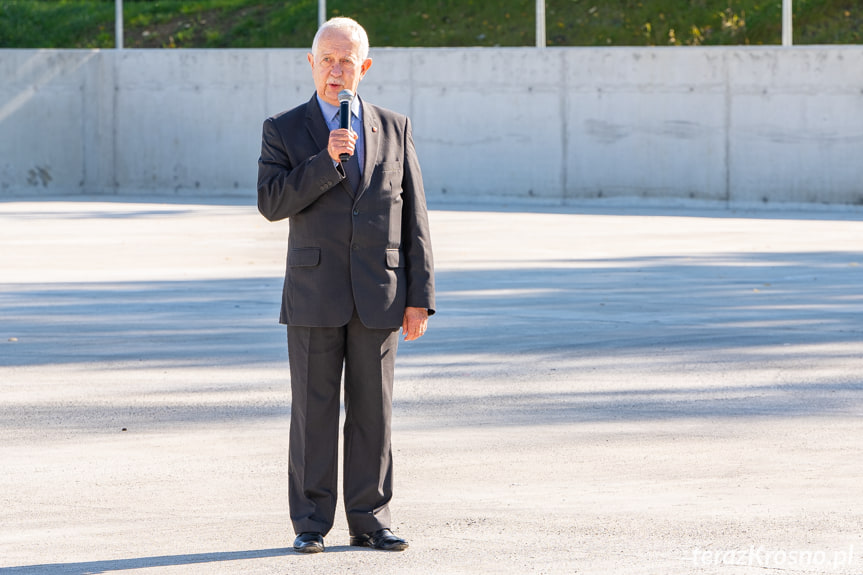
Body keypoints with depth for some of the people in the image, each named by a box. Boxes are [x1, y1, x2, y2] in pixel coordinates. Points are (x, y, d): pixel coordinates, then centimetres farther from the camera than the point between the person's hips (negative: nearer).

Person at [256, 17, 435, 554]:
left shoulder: (394, 128, 7)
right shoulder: (284, 130, 3)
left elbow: (413, 218, 6)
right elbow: (272, 203, -9)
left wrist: (420, 298, 0)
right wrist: (327, 161, -20)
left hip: (378, 296, 1)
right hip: (314, 295, -1)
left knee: (373, 409, 3)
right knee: (314, 410, 0)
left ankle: (370, 519, 10)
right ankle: (312, 523, 6)